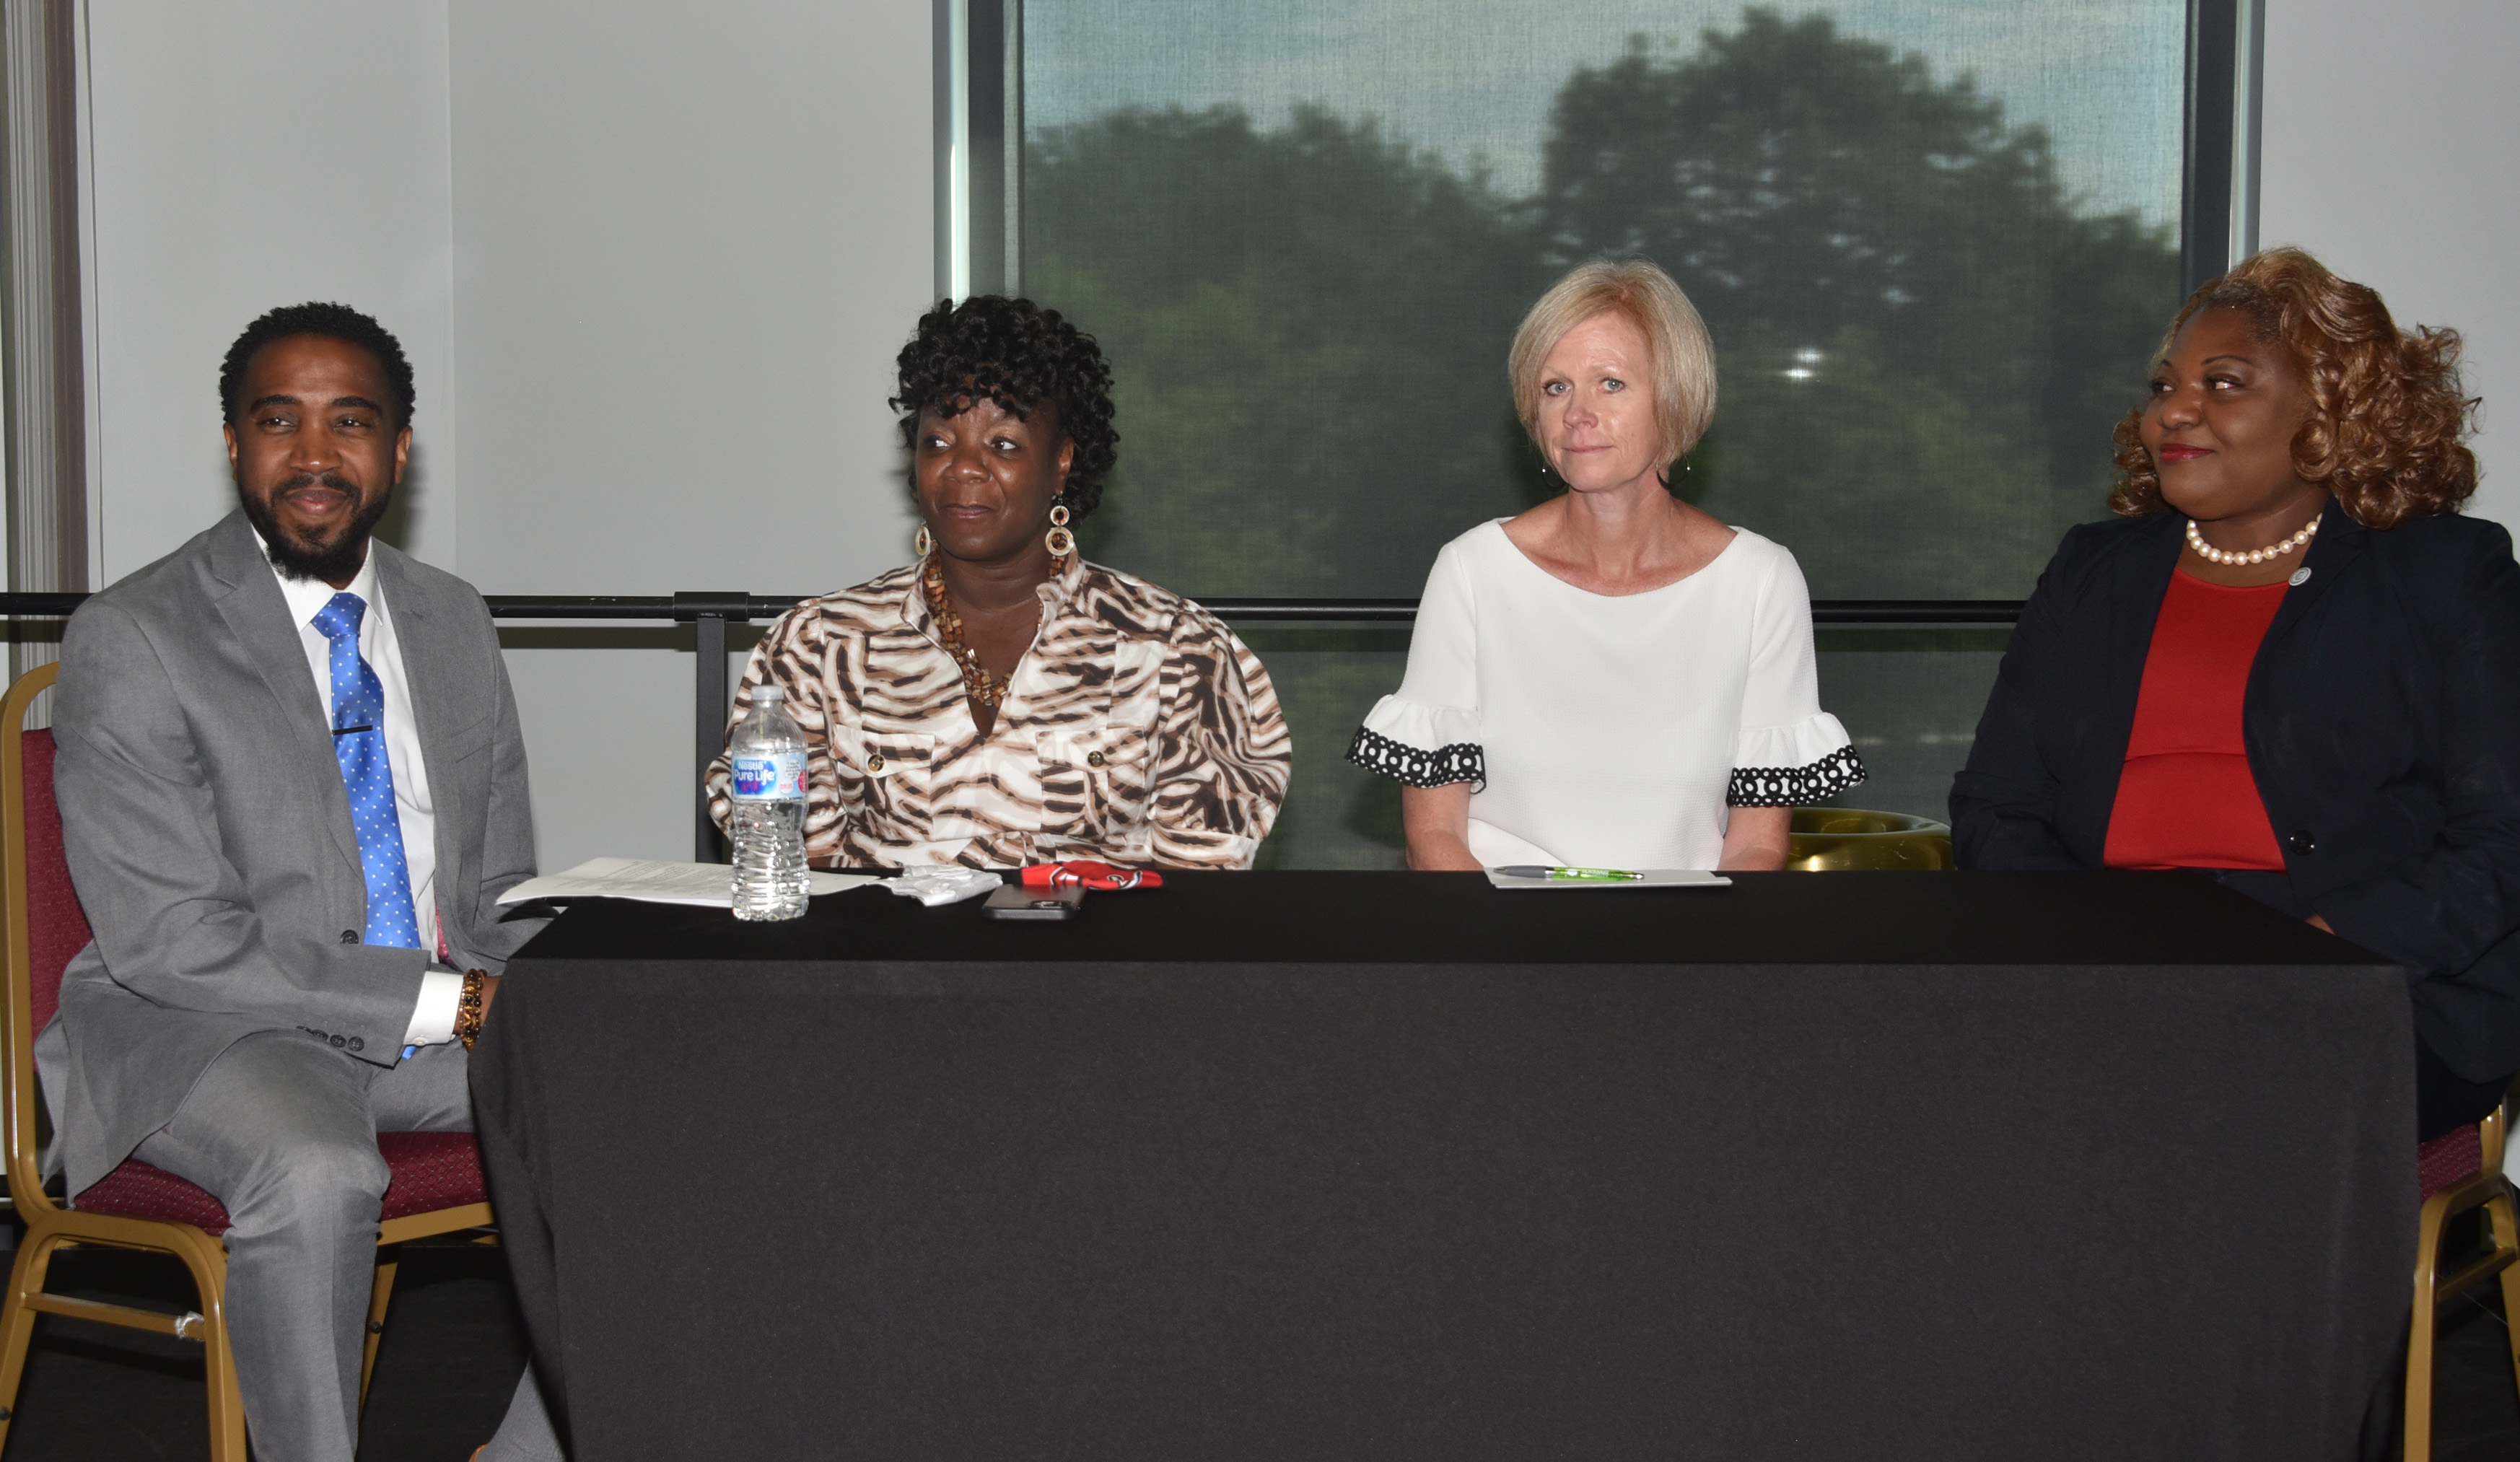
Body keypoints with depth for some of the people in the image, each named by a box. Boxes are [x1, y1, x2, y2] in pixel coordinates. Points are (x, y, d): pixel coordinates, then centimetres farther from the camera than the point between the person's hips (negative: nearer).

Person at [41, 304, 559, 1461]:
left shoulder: (453, 621, 10)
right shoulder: (132, 639, -10)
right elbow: (170, 940, -17)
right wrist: (435, 1001, -19)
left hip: (447, 1021, 6)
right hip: (200, 1031, -6)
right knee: (316, 1171, -37)